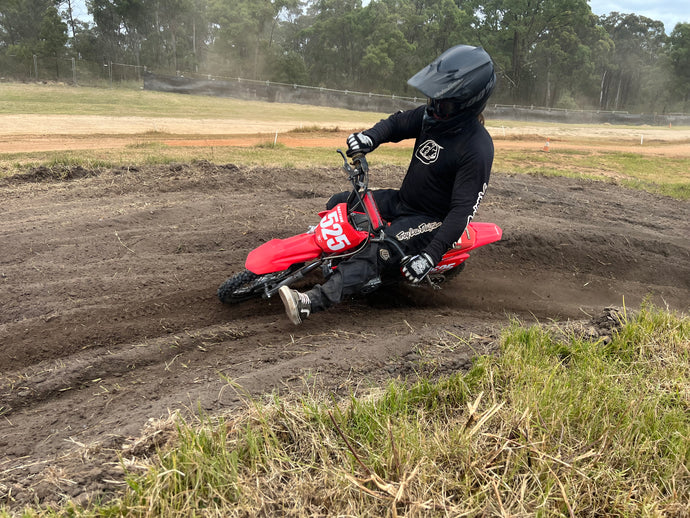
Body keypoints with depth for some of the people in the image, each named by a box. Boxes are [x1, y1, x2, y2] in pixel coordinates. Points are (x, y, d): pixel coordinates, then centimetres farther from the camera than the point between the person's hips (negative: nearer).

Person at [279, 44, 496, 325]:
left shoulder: (478, 148, -25)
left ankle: (312, 302, -43)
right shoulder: (434, 114, -3)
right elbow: (398, 123, 9)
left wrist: (431, 256, -34)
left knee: (381, 249, -33)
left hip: (433, 219, -9)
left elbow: (463, 209, -28)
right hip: (402, 199, 9)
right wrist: (370, 137, -16)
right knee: (339, 203, 7)